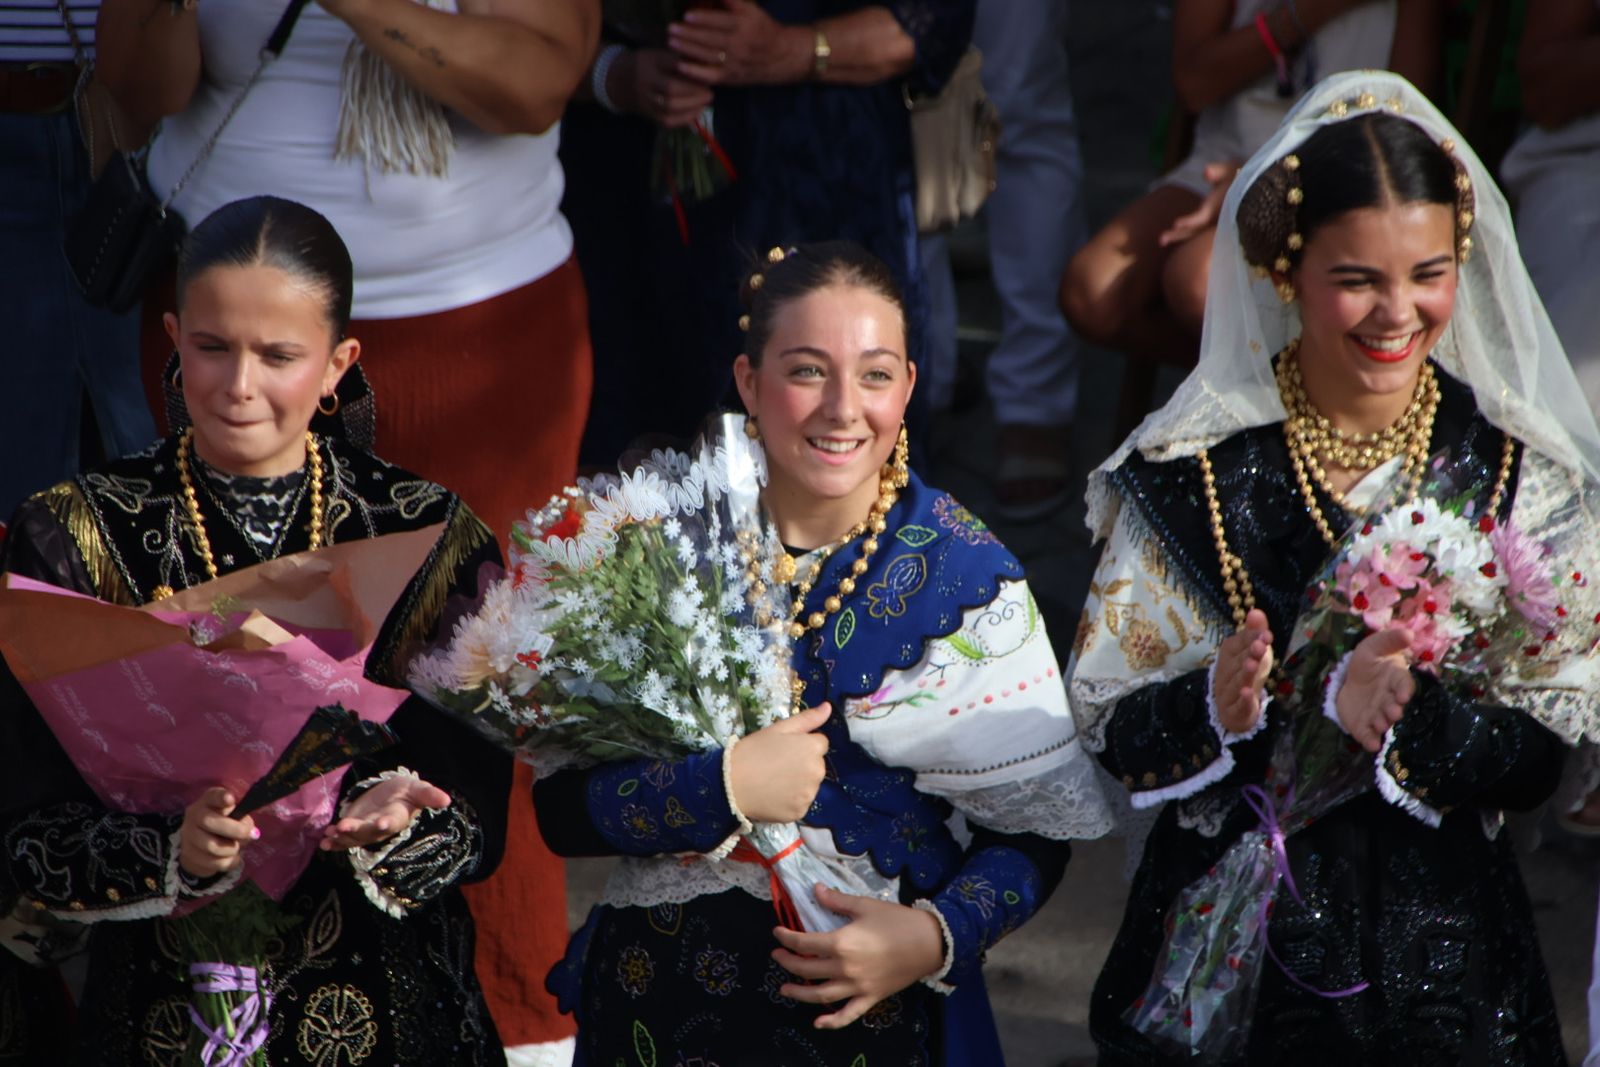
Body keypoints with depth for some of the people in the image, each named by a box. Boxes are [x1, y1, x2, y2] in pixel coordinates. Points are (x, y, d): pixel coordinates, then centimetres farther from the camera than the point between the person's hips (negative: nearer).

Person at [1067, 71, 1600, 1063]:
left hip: (1442, 957, 1)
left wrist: (1396, 712, -27)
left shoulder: (1516, 472, -6)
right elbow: (1107, 724, -7)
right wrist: (1211, 709, -28)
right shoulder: (1192, 471, -9)